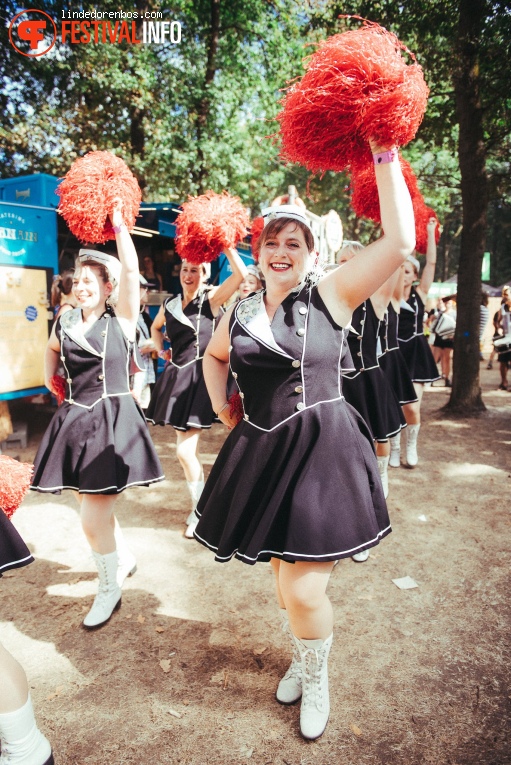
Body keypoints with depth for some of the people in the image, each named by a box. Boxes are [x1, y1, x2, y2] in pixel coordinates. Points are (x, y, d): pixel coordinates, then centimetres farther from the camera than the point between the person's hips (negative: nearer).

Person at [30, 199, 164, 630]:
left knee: (93, 517, -6)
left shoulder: (121, 319, -6)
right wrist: (51, 380, 15)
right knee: (94, 509, 17)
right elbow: (51, 350, 28)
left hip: (112, 421, -6)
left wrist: (119, 226, -10)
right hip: (75, 421, 6)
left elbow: (131, 271, -17)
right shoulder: (65, 323, 8)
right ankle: (122, 559, 42)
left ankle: (110, 588, 17)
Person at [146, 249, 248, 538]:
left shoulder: (211, 299, -5)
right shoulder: (169, 305, 11)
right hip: (177, 376, 7)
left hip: (199, 376, -6)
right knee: (190, 448, 13)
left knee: (185, 450, -8)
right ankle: (201, 505, 30)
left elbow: (241, 274, -19)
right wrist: (161, 350, 15)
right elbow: (155, 327, 31)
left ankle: (200, 511, 11)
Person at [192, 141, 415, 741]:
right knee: (284, 573, 19)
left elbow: (400, 240, -16)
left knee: (303, 589, -3)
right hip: (261, 454, 5)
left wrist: (385, 156, -12)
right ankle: (302, 656, 49)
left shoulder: (330, 294, -6)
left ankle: (316, 680, 30)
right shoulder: (240, 312, 7)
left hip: (322, 452, -4)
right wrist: (222, 407, 15)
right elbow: (214, 355, 27)